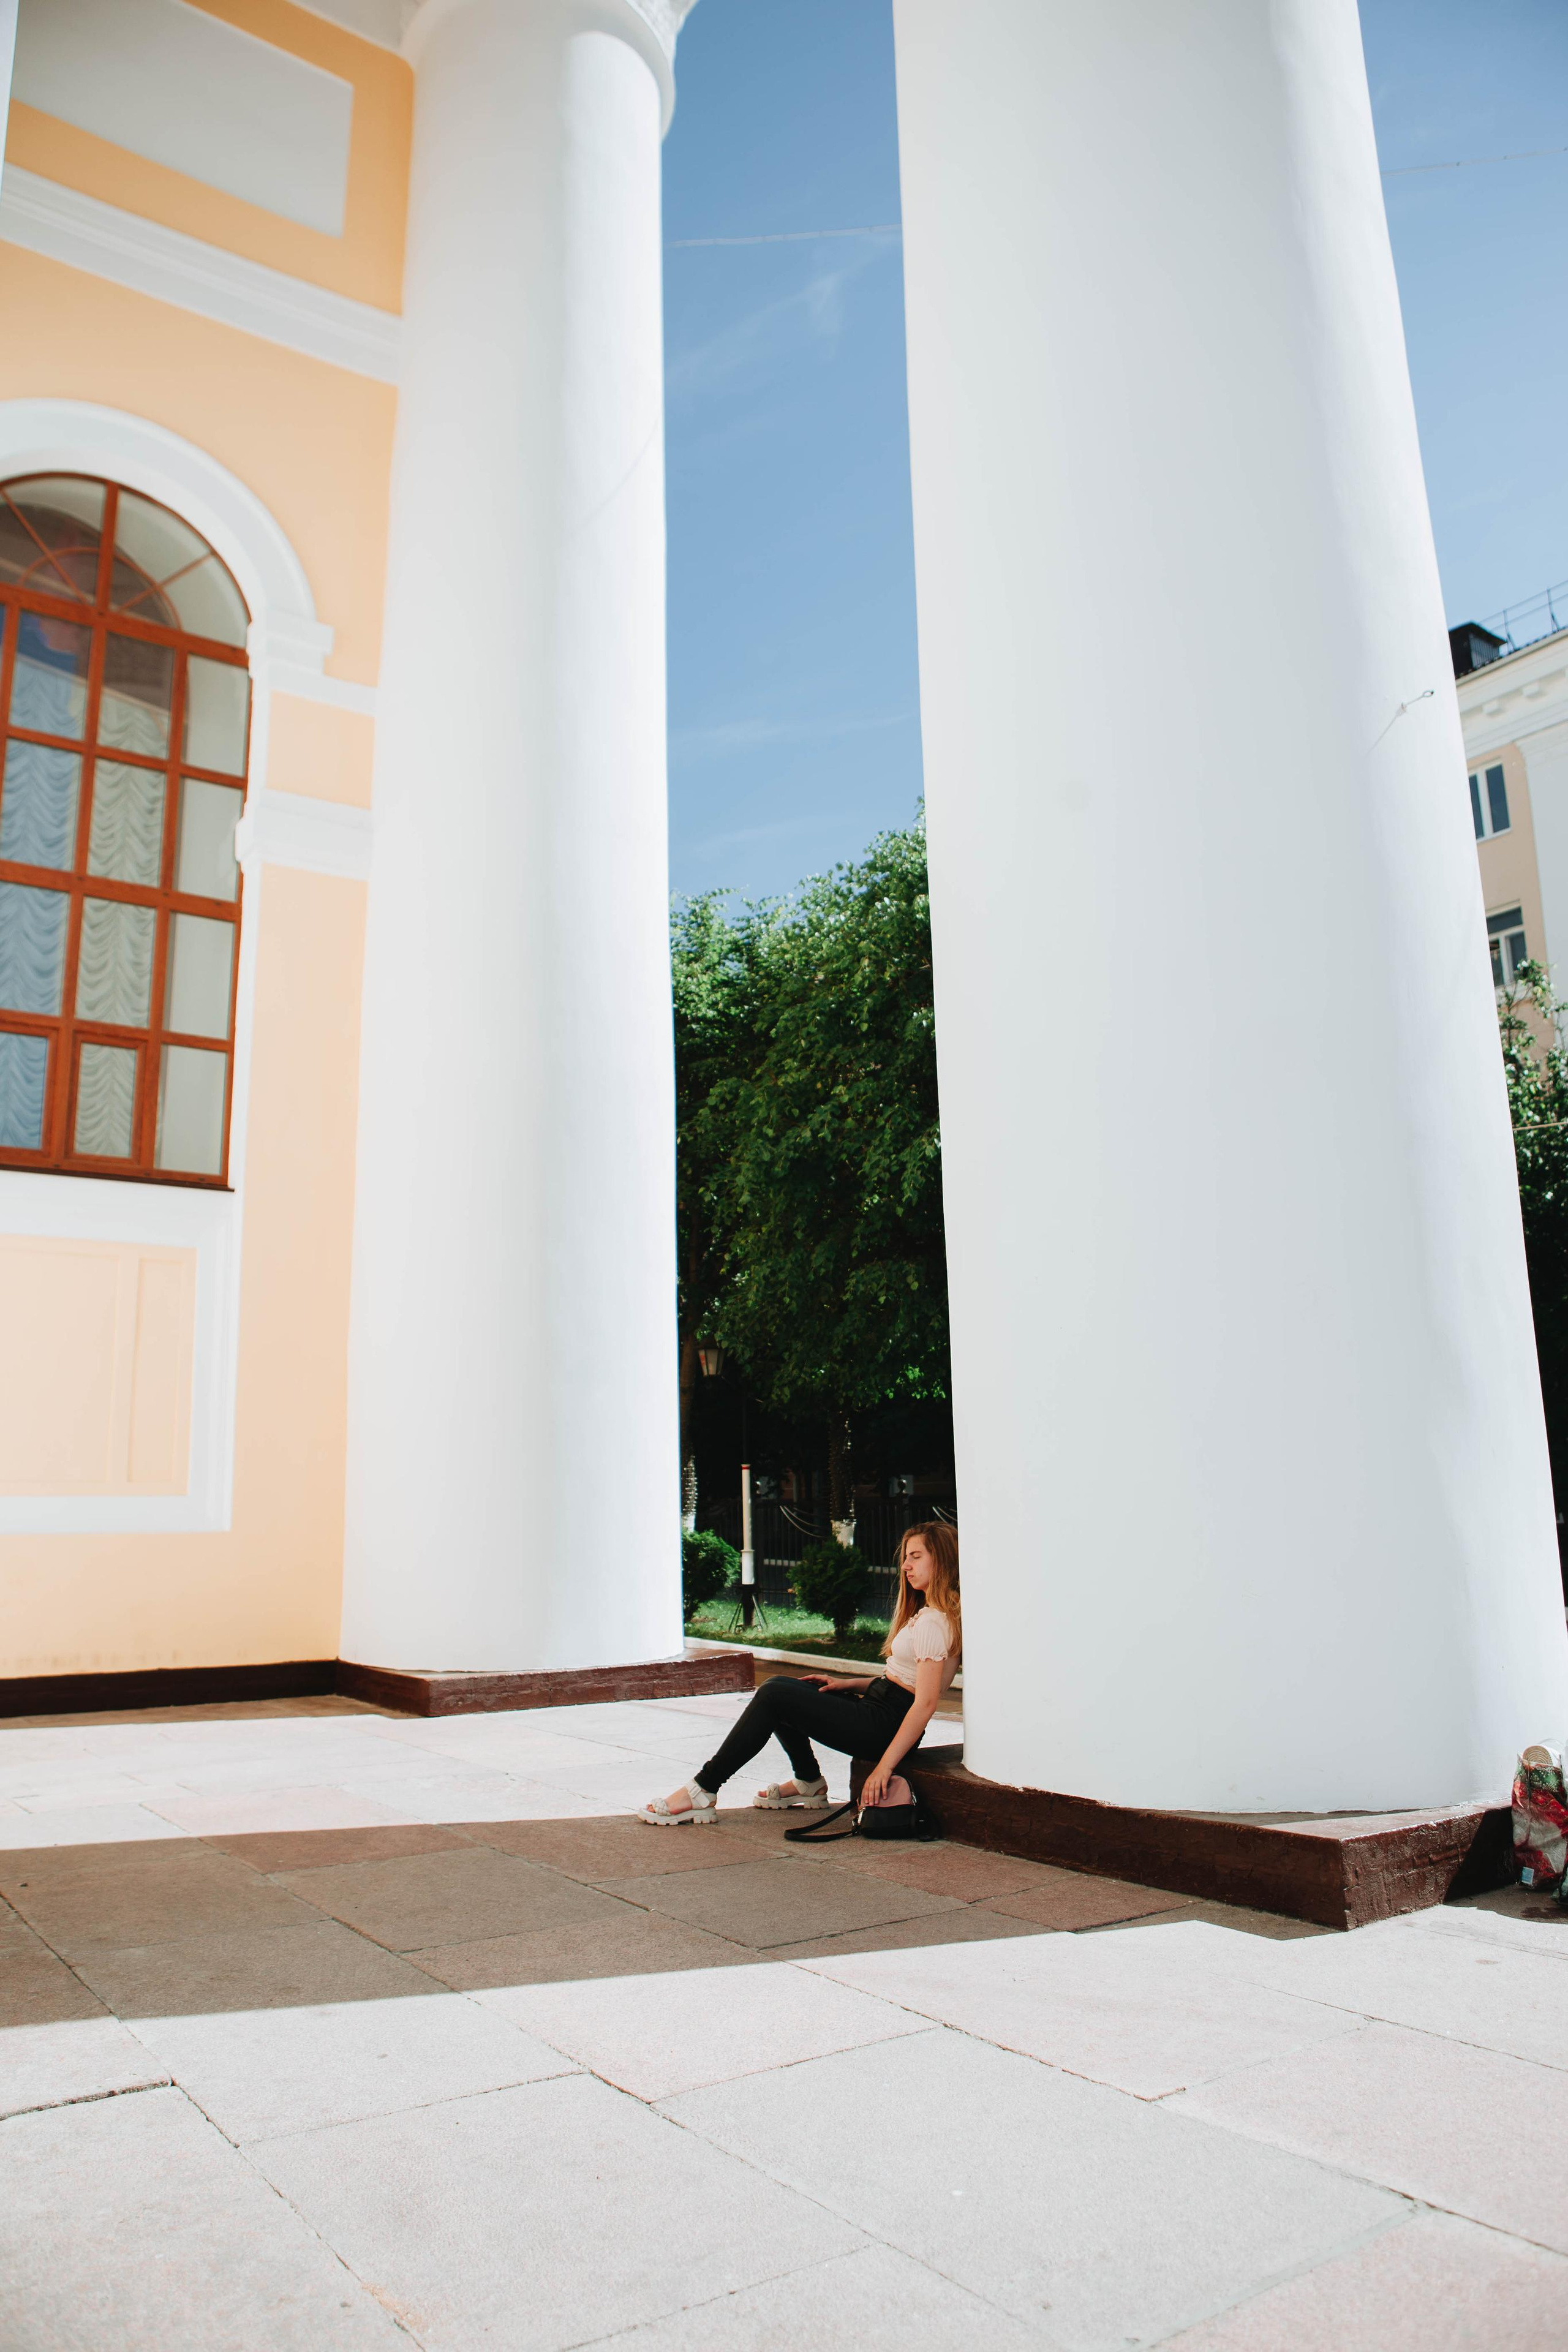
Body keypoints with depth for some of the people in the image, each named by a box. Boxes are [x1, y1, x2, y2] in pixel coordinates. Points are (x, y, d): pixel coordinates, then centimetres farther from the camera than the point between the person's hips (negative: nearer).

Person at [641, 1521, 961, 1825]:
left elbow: (925, 1703, -22)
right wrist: (849, 1684, 10)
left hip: (884, 1727, -10)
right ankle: (809, 1783, 19)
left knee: (775, 1695, -15)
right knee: (781, 1686, 11)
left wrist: (884, 1767, -24)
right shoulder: (926, 1614, 15)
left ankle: (702, 1792, -11)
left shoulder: (933, 1623, -16)